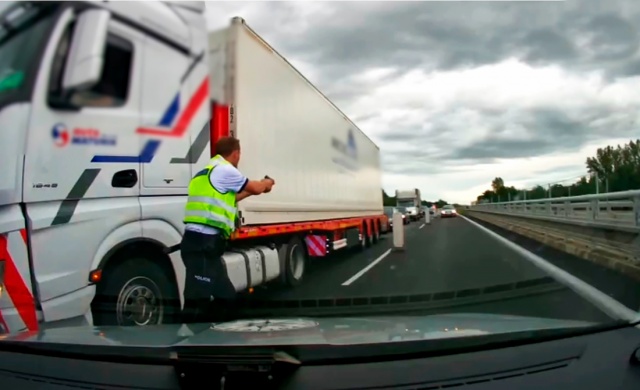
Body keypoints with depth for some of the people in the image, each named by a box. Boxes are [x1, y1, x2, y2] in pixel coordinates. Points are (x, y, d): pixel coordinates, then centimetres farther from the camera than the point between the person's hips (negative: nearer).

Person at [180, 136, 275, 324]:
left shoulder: (210, 172, 22)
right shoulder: (225, 170, -6)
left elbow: (228, 198, 36)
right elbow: (256, 188, 6)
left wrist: (255, 188, 43)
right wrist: (267, 183, 29)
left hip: (204, 243, 10)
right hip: (202, 243, -10)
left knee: (226, 295, 16)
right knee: (197, 302, -10)